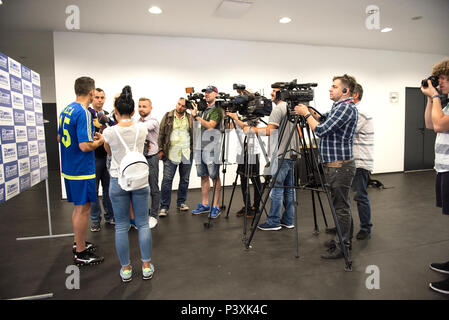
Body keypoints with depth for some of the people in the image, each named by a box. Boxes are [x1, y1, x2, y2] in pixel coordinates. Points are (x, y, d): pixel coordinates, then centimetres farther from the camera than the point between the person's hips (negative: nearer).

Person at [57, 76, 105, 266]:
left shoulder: (66, 110, 9)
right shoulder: (84, 113, -20)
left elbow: (59, 138, 19)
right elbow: (85, 146, -26)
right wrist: (100, 141, -7)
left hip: (68, 168, 9)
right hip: (82, 171, -9)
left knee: (79, 207, 20)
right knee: (83, 209, 2)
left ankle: (78, 243, 34)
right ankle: (80, 254, 13)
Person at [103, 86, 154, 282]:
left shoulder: (109, 132, -10)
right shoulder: (142, 129, -6)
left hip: (118, 181, -1)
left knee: (121, 226, 11)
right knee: (143, 224, 11)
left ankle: (126, 269, 21)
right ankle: (146, 267, 20)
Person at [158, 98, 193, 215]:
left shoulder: (190, 118, 6)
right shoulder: (167, 116, 5)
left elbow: (194, 133, 7)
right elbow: (161, 134, 4)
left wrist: (192, 148, -4)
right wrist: (161, 150, -2)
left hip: (186, 154, 2)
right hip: (170, 154, -1)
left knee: (185, 179, 10)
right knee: (167, 180, -3)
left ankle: (181, 202, 26)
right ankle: (164, 207, 4)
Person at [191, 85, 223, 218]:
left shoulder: (217, 110, -3)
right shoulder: (203, 109, 20)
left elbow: (210, 125, -17)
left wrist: (196, 116, -13)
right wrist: (194, 114, 7)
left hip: (211, 147, -7)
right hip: (200, 147, 8)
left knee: (214, 177, -3)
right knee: (203, 176, 11)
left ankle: (216, 206, 3)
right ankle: (204, 205, 20)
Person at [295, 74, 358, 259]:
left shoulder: (346, 107, -15)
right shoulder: (339, 106, 16)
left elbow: (321, 130, -21)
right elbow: (325, 123, 21)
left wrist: (306, 114, -9)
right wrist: (312, 113, 8)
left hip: (340, 166, -10)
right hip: (334, 165, 10)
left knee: (341, 207, -1)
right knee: (341, 205, 17)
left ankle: (344, 246, 9)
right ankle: (342, 239, 30)